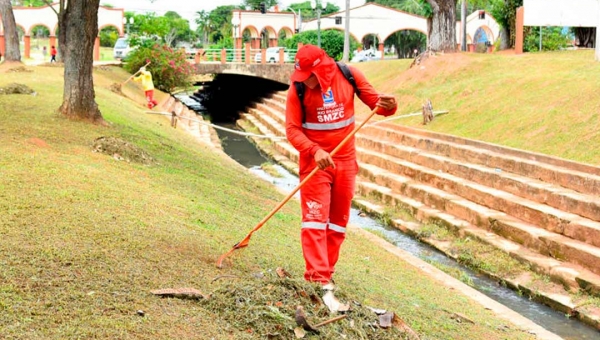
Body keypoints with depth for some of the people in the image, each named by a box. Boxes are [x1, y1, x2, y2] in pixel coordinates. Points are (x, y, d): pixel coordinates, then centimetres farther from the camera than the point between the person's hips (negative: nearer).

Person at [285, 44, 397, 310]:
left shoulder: (349, 76, -8)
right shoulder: (298, 89, -12)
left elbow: (374, 100, -1)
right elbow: (292, 130, -14)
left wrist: (388, 106, -25)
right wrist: (315, 151, -30)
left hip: (345, 160, 3)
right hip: (314, 160, -3)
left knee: (338, 221, 10)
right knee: (315, 218, -11)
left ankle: (326, 272, 23)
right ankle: (319, 281, -13)